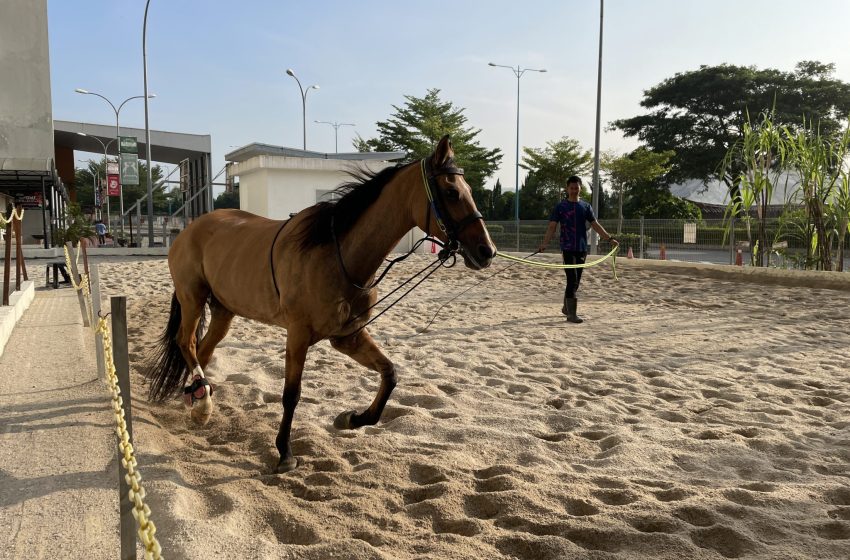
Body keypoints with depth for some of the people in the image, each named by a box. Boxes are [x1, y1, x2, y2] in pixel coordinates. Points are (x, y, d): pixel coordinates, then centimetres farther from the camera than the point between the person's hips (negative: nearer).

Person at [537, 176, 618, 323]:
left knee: (576, 281, 10)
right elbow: (552, 227, -4)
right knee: (572, 280, -11)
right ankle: (571, 314, -8)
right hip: (567, 248, -4)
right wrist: (544, 243, -17)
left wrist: (609, 238, 3)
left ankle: (566, 308, 27)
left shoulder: (585, 206, 10)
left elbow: (595, 225, 11)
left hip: (582, 249, 4)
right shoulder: (561, 207, 1)